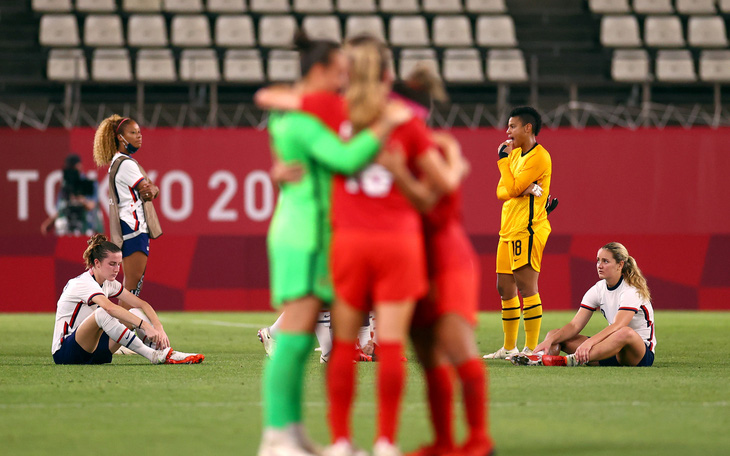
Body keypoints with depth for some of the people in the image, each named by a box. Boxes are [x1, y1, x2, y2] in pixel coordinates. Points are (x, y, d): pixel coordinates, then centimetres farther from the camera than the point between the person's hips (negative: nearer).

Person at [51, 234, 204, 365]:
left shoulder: (108, 283, 8)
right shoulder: (84, 283, -19)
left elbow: (141, 304, 2)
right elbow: (109, 307, -37)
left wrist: (159, 329, -16)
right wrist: (145, 326, -45)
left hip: (92, 349, 8)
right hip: (64, 353, -8)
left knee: (136, 314, -3)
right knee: (102, 314, -35)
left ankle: (166, 355, -19)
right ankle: (154, 356, -38)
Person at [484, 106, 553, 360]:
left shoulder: (539, 157, -11)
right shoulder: (516, 153, 18)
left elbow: (512, 188, -17)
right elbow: (501, 191, 11)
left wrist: (503, 159, -5)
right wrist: (521, 189, -11)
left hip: (527, 229, -10)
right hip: (509, 229, 10)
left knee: (526, 285, -12)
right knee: (505, 287, 12)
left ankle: (531, 348, -12)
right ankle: (509, 348, 20)